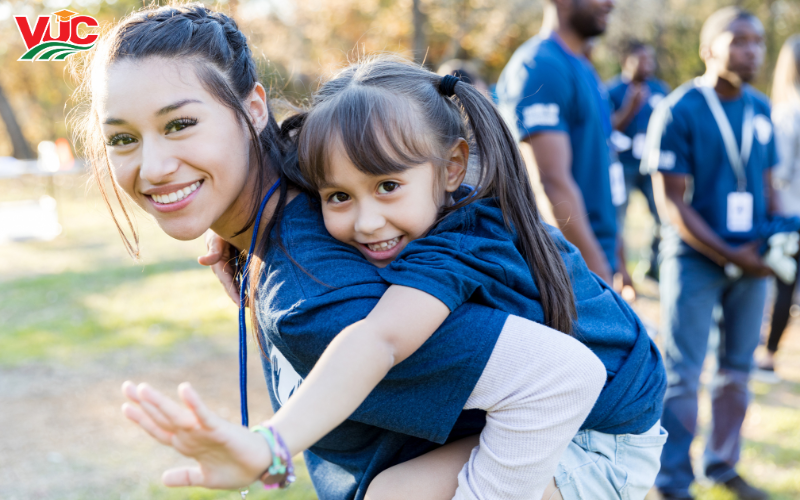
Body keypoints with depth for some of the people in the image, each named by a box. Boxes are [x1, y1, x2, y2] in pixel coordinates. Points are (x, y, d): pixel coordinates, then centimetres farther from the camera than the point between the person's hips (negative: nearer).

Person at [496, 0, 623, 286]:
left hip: (599, 258, 9)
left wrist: (613, 259, 21)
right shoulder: (540, 66, -15)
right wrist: (596, 267, -23)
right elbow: (552, 182, -22)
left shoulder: (583, 69, 15)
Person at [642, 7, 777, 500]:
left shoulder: (761, 109, 5)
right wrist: (729, 255, -16)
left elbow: (767, 185, 15)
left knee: (738, 371, 14)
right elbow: (672, 203, -13)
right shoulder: (679, 112, -13)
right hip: (695, 261, -6)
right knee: (683, 376, 1)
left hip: (750, 259, 6)